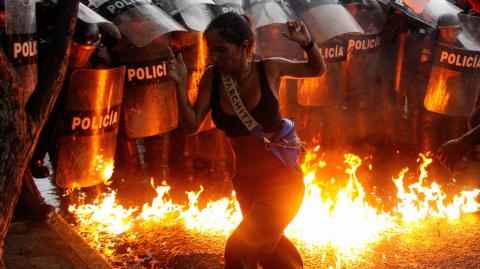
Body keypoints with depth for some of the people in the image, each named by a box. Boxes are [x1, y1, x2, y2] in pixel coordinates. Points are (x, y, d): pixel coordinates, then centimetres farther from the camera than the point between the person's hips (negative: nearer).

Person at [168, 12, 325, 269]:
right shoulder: (212, 77, -8)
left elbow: (318, 69, 2)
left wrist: (307, 43, -18)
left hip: (281, 180, -5)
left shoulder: (269, 69, -14)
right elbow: (191, 125, -7)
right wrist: (180, 84, -20)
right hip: (245, 182, 5)